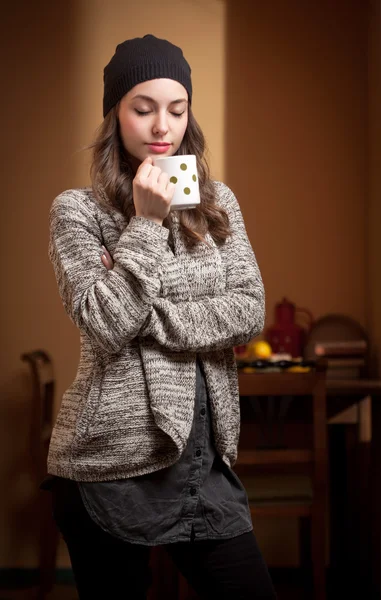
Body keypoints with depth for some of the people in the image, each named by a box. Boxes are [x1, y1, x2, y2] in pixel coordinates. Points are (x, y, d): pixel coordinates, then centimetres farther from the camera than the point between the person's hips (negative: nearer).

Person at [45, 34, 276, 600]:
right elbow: (104, 327, -14)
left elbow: (249, 311, -2)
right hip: (110, 456, -3)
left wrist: (150, 317, -12)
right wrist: (146, 221, -16)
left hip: (203, 451, 4)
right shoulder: (77, 209, -4)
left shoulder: (218, 202, 8)